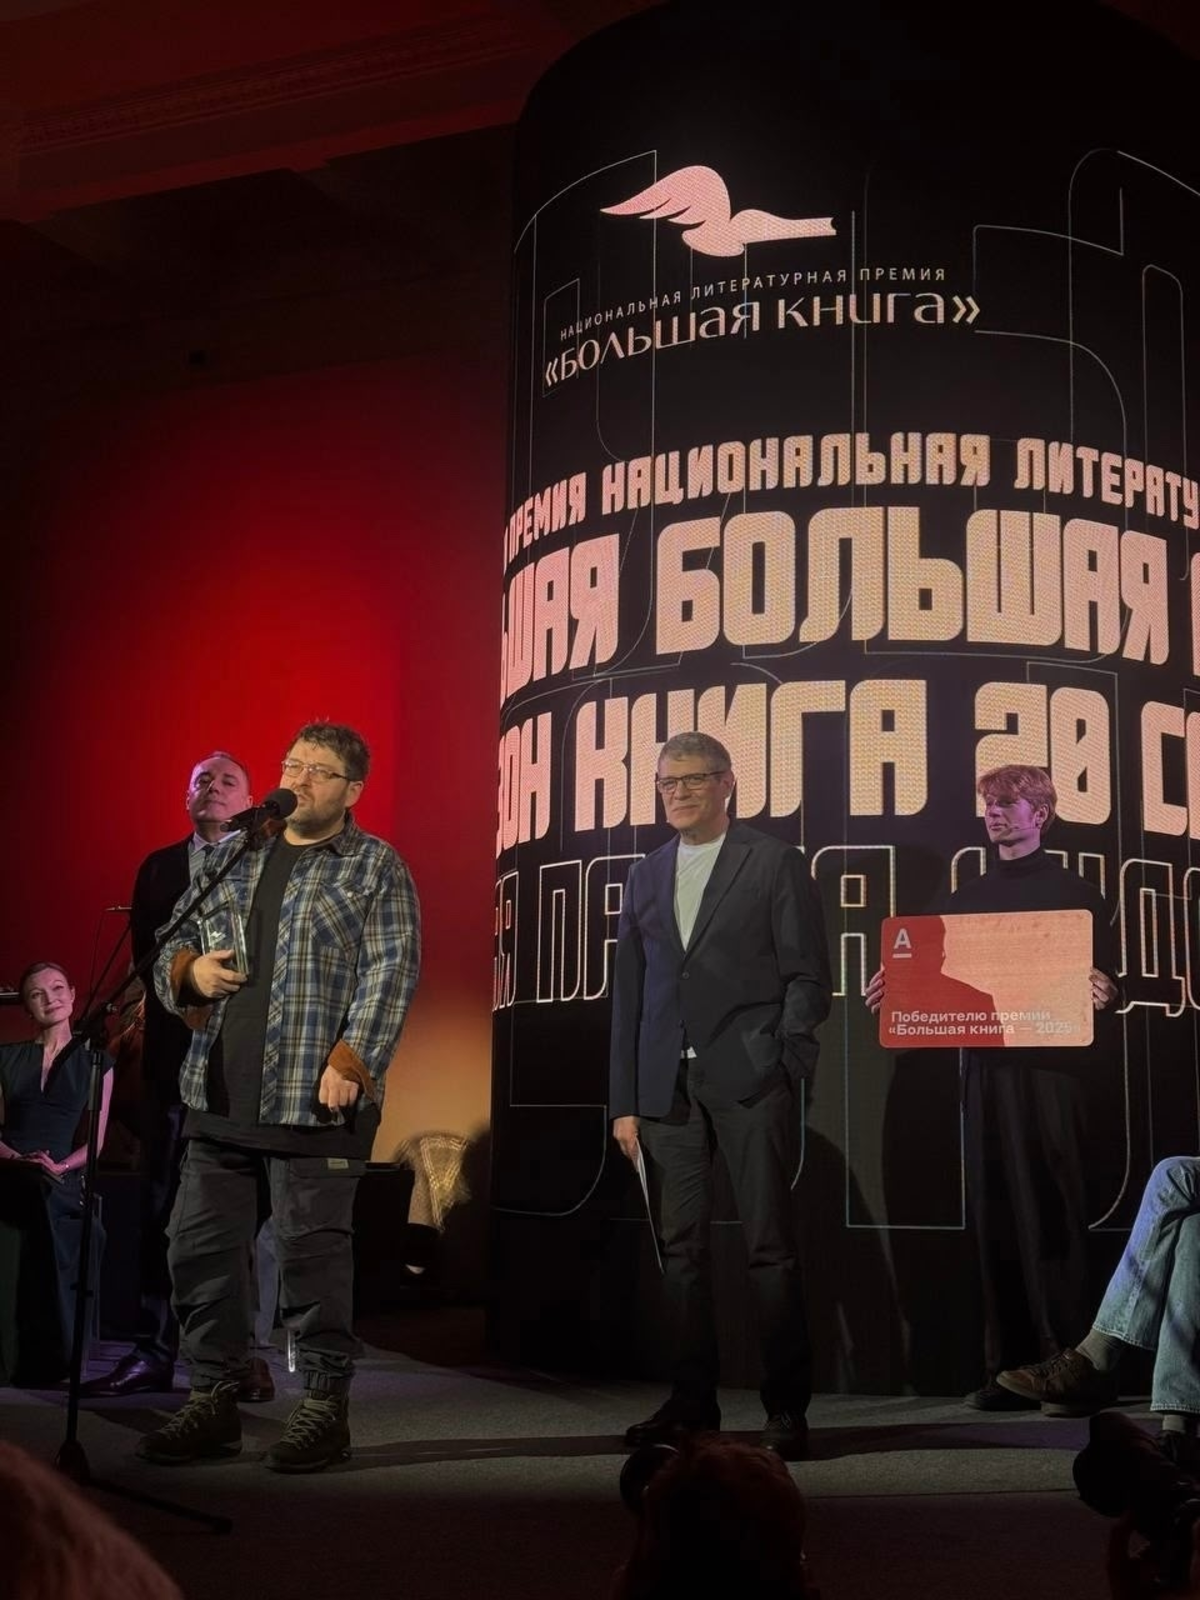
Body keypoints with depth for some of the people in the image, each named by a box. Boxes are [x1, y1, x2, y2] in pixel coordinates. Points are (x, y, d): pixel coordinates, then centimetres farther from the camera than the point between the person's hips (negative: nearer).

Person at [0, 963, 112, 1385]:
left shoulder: (95, 1063, 7)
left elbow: (94, 1142, 3)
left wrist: (59, 1167, -15)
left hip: (61, 1190, -1)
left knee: (54, 1287, -8)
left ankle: (51, 1371, 5)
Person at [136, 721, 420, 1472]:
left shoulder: (375, 868, 1)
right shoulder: (237, 860, 18)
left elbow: (389, 977, -8)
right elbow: (176, 945, 23)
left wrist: (350, 1063, -18)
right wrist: (190, 968, -1)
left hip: (314, 1100, -6)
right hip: (219, 1095, 6)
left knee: (312, 1251, -3)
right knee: (203, 1245, 8)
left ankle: (326, 1408, 9)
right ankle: (213, 1402, 20)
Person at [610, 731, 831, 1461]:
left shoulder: (776, 863, 3)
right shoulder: (646, 877, 16)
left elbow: (809, 976, 0)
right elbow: (629, 993, 15)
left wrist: (787, 1064, -10)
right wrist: (624, 1100, 10)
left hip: (749, 1079, -4)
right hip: (667, 1086, 5)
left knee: (771, 1244, -3)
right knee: (681, 1246, 6)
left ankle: (787, 1405, 5)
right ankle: (692, 1399, 15)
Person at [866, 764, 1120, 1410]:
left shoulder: (1070, 890, 4)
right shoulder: (967, 897, 18)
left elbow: (1105, 975, -1)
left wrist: (1097, 989, -23)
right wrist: (900, 987, -1)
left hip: (1048, 1065, -5)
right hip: (984, 1063, 5)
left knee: (1049, 1212, -6)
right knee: (995, 1214, 3)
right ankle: (1007, 1367, 7)